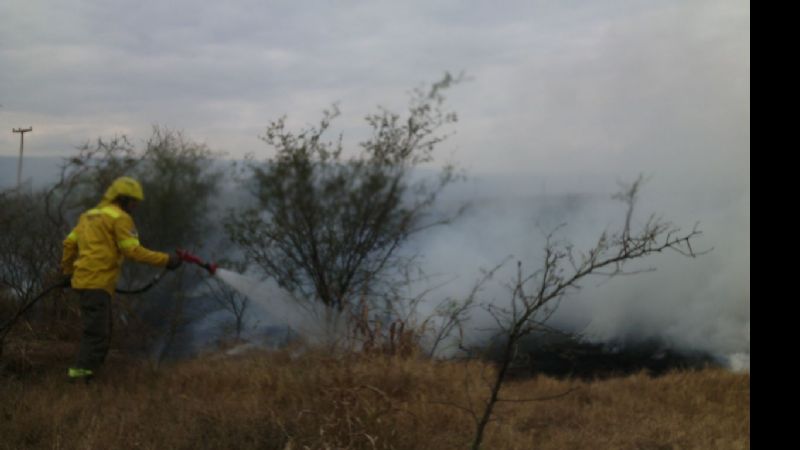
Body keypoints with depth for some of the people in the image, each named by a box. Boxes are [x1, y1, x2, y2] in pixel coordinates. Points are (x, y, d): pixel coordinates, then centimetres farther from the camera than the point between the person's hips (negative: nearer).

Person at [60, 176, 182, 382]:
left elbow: (70, 243, 21)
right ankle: (81, 372, -15)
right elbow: (133, 251, -14)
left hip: (84, 280, 9)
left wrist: (67, 272, 29)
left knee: (101, 331, 14)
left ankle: (81, 371, 14)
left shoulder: (90, 215, 22)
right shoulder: (120, 218, -5)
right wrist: (166, 260, -12)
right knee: (97, 332, -10)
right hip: (97, 282, -9)